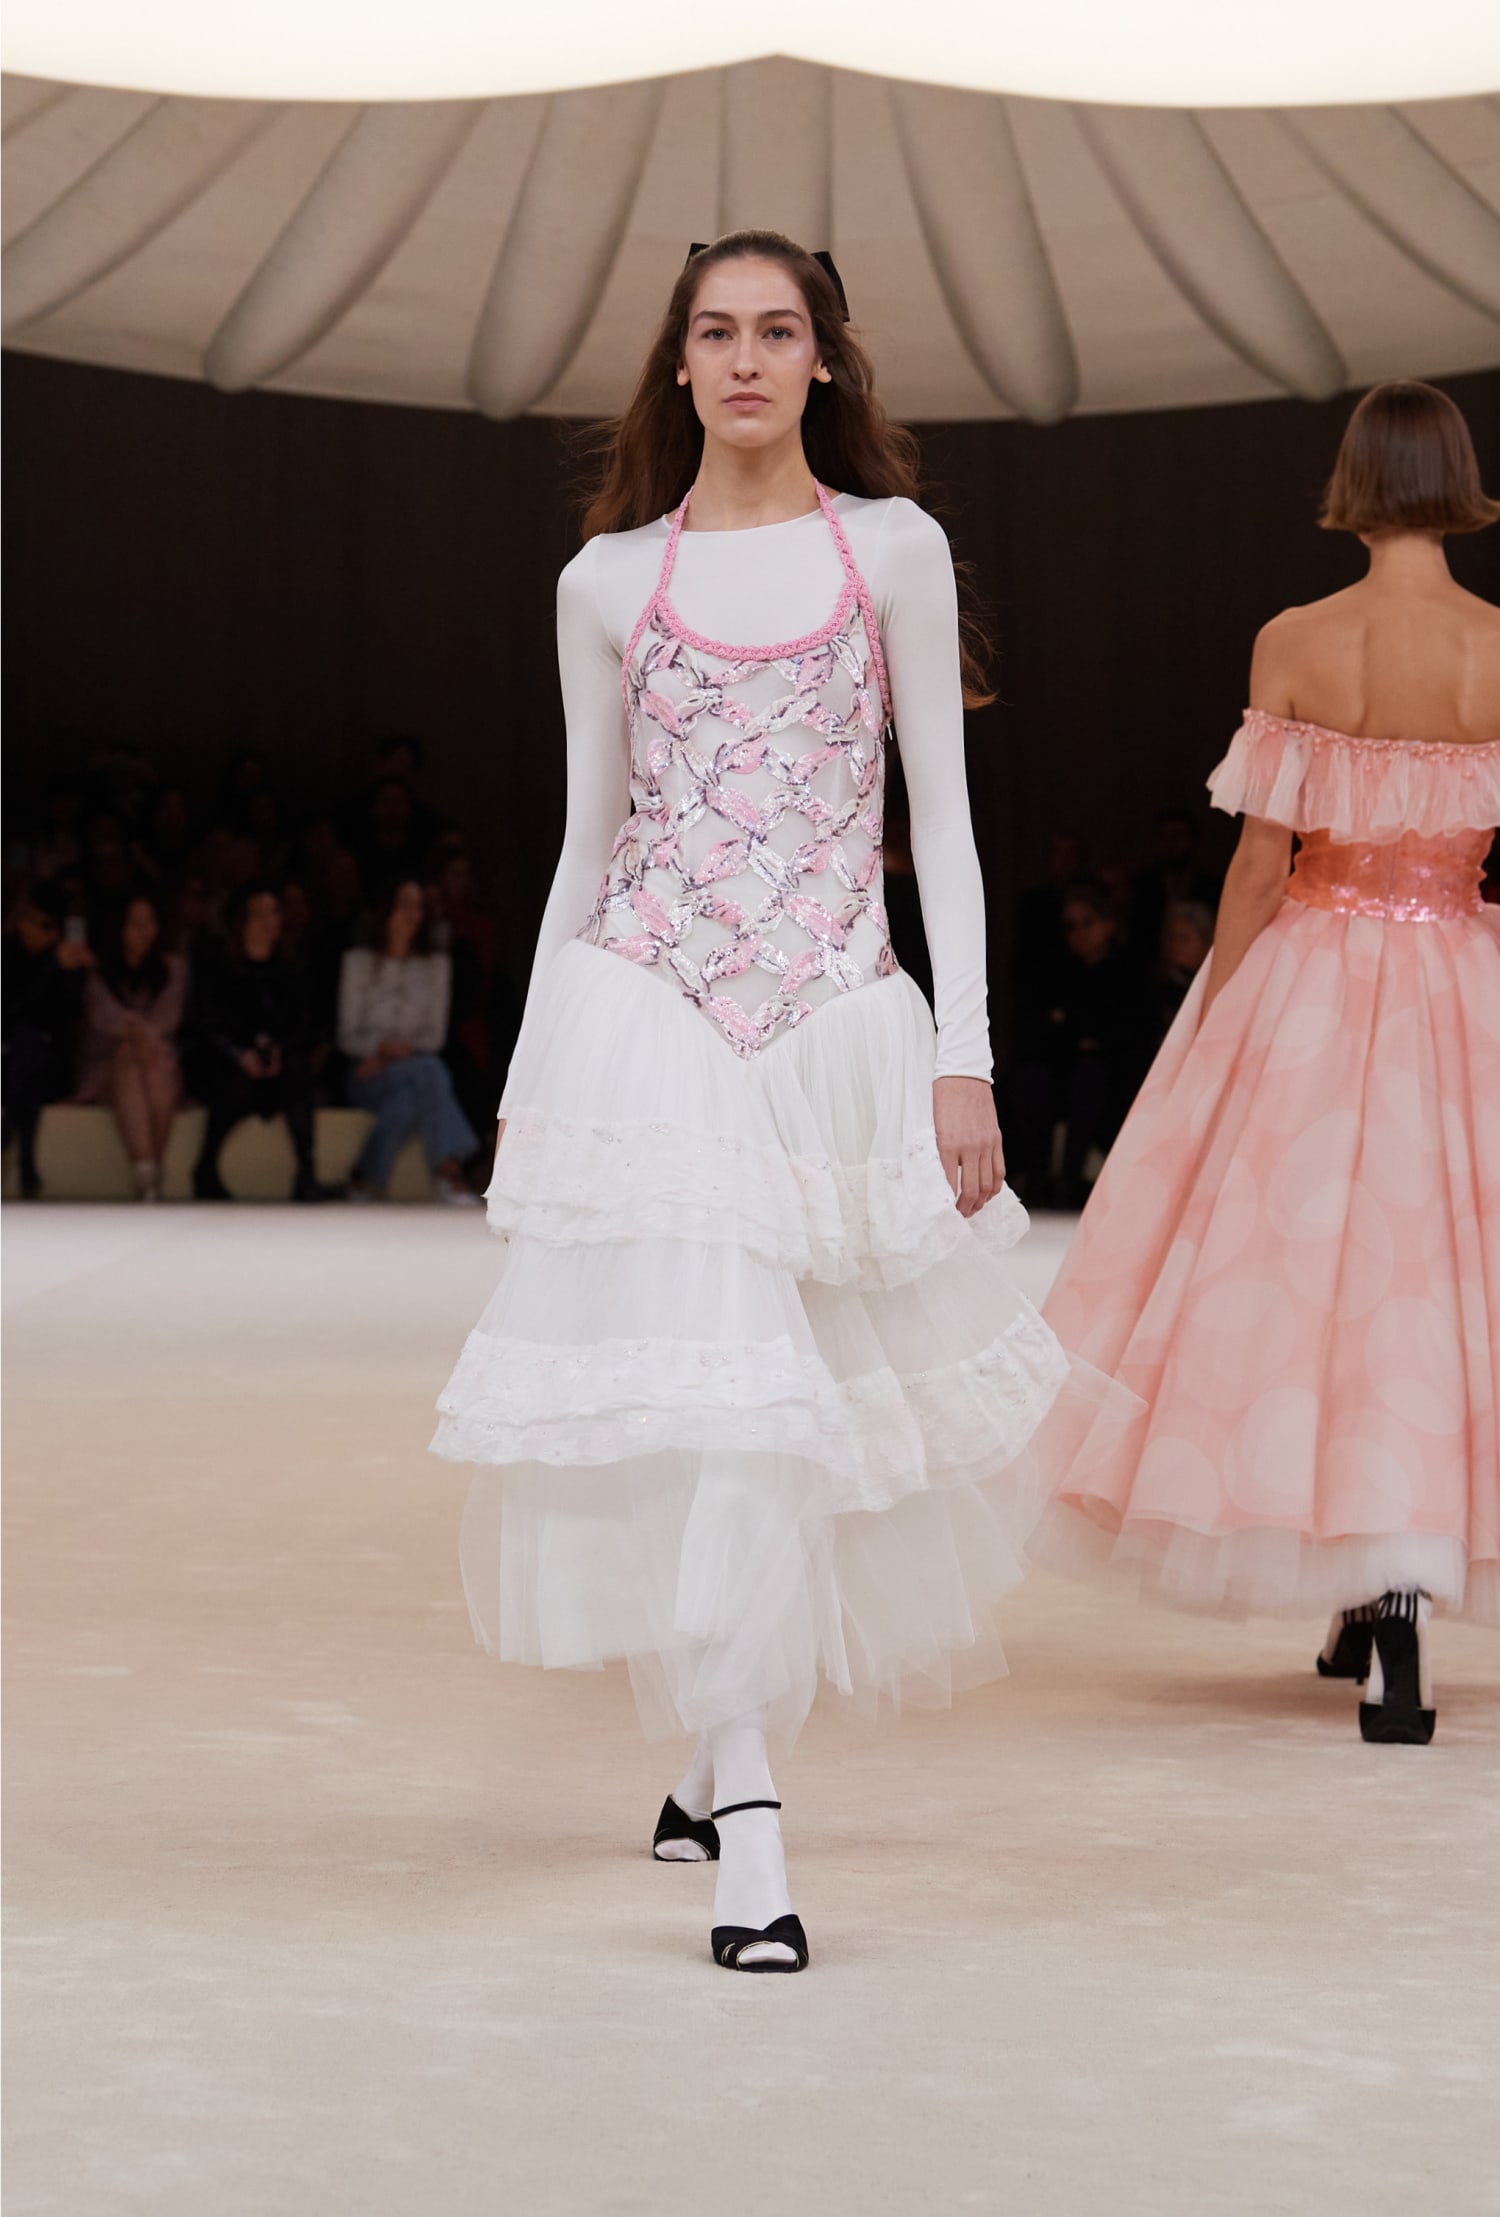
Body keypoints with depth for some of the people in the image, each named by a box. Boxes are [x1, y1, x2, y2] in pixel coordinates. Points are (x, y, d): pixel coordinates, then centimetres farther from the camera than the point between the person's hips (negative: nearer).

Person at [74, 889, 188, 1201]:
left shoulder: (173, 968, 18)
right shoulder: (97, 972, 13)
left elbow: (169, 1014, 0)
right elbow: (102, 1013, -9)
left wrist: (146, 1035, -23)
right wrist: (138, 1031, -31)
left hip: (161, 1064, 1)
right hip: (105, 1066, -1)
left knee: (156, 1065, -36)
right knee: (128, 1066, -37)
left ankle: (155, 1165, -42)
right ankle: (146, 1174, -54)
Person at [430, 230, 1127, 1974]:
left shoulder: (893, 551, 6)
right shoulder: (608, 582, 7)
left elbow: (941, 815, 4)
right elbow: (585, 840, 12)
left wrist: (964, 1058, -3)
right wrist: (528, 1081, 10)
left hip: (839, 1026, 1)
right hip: (643, 1019, -1)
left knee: (831, 1392, 6)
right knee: (697, 1394, -10)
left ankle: (716, 1746, 29)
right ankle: (746, 1826, -8)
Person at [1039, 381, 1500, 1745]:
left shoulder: (1295, 645, -8)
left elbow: (1262, 864, -8)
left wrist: (1217, 1023, 2)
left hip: (1314, 991, -1)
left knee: (1309, 1255, 6)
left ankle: (1381, 1600, 3)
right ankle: (1381, 1605, 16)